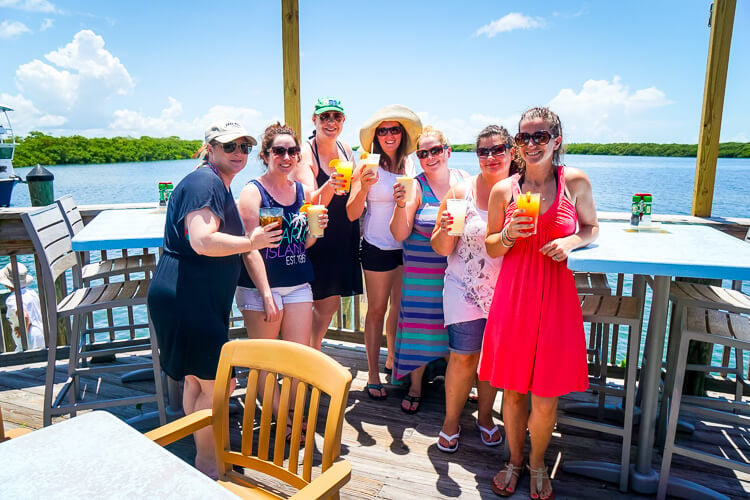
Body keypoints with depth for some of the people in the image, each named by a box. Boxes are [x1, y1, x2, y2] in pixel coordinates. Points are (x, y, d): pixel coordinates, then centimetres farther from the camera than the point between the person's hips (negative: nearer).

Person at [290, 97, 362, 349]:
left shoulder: (346, 149, 7)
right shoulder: (306, 152, -12)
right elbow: (310, 203, -25)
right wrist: (329, 186, -41)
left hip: (343, 238, 6)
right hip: (318, 238, -6)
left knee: (329, 304, 13)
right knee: (326, 304, -2)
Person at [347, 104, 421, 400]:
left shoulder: (408, 162, 5)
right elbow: (352, 213, -16)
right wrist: (363, 187, -30)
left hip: (406, 246, 5)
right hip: (378, 248, -5)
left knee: (400, 307, 15)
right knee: (377, 310, 5)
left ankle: (392, 360, 36)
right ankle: (373, 374, 18)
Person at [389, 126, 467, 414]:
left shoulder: (464, 179, 1)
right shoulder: (416, 187, -10)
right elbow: (399, 235, -13)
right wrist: (401, 205, -29)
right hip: (422, 271, -3)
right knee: (419, 326, 5)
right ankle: (415, 387, 27)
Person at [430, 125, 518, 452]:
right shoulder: (461, 191, -4)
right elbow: (441, 249, -3)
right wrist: (445, 230, -24)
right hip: (465, 289, -1)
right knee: (463, 356, 1)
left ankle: (485, 415, 35)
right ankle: (451, 420, 24)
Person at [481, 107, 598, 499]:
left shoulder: (575, 182, 0)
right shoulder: (503, 190, 2)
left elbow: (592, 228, 14)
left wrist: (571, 241, -8)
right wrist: (509, 234, -12)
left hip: (556, 296, 0)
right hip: (513, 295, 1)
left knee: (545, 396, 6)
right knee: (513, 389, 11)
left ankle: (537, 463, 34)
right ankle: (514, 460, 36)